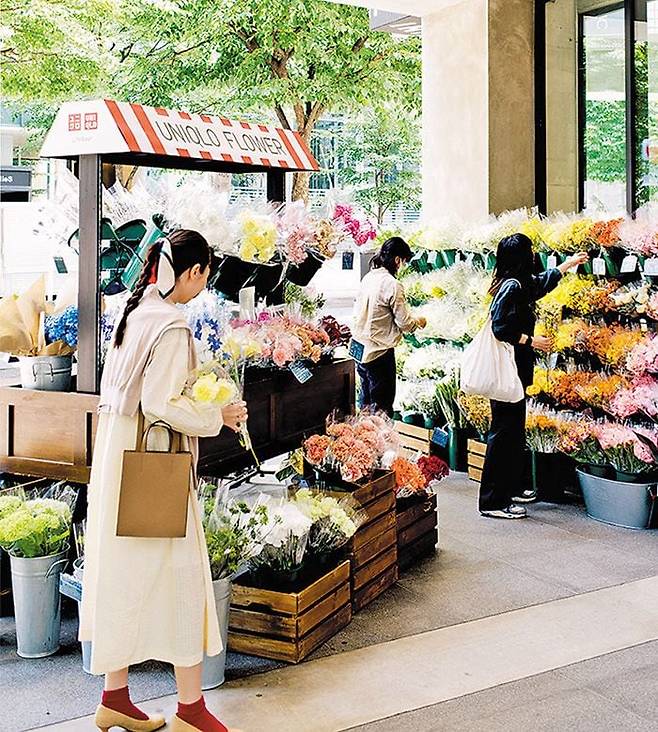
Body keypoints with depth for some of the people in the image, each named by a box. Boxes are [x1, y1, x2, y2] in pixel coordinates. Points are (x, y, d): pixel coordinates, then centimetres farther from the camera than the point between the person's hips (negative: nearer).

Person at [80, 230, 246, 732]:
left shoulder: (136, 312, 10)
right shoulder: (171, 326, -18)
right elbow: (161, 404, -22)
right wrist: (218, 417, -10)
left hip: (119, 461, 9)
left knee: (121, 571, 14)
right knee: (178, 575, 1)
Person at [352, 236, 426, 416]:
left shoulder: (368, 277, 4)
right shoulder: (392, 285, -19)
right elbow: (404, 323, -14)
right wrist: (419, 321, 7)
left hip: (358, 345, 8)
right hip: (378, 351, -8)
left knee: (366, 398, 19)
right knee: (382, 404, 1)